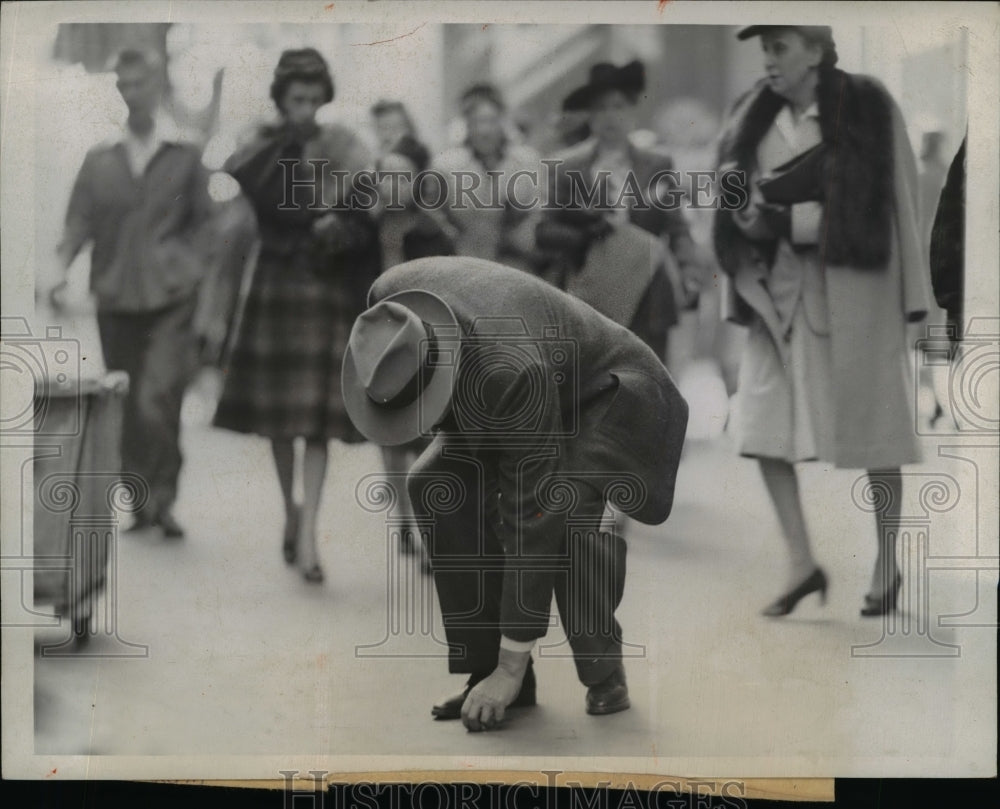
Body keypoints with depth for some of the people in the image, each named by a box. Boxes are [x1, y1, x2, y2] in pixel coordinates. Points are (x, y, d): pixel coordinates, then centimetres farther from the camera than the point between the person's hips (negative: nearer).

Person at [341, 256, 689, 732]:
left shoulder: (509, 372, -43)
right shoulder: (389, 300, -26)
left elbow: (532, 515, -38)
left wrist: (511, 666, -32)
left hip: (606, 396, -7)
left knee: (561, 504, -34)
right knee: (437, 485, -16)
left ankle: (604, 675, -10)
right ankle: (488, 670, -7)